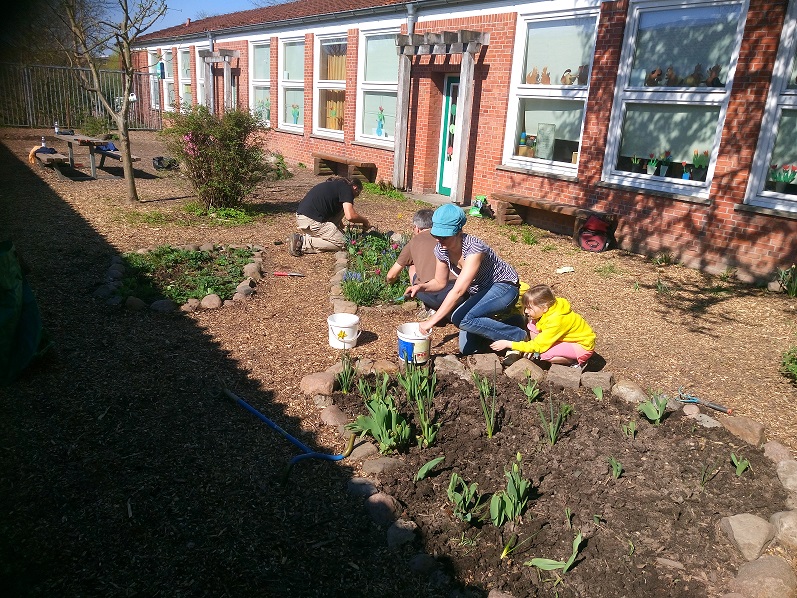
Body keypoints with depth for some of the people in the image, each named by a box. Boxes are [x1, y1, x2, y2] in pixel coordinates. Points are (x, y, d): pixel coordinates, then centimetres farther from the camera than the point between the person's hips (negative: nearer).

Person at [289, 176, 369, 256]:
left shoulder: (336, 184, 24)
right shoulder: (346, 188, -3)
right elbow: (350, 216, -16)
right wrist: (364, 220, 3)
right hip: (311, 220, -9)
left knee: (341, 208, 19)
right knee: (341, 243, -2)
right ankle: (304, 242, -10)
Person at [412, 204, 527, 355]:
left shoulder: (474, 248, -34)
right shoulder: (441, 250, -12)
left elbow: (458, 291, -40)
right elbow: (440, 282, 3)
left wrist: (432, 321, -42)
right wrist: (421, 287, -19)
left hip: (503, 287, -7)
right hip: (479, 291, 8)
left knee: (460, 318, -31)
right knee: (467, 349, 4)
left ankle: (518, 336, -12)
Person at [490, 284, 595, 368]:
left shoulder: (555, 321, -35)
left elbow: (537, 345, -32)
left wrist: (508, 344, -30)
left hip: (583, 346, -8)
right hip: (568, 338, 8)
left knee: (545, 355, -30)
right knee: (533, 323, -8)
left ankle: (577, 361, -8)